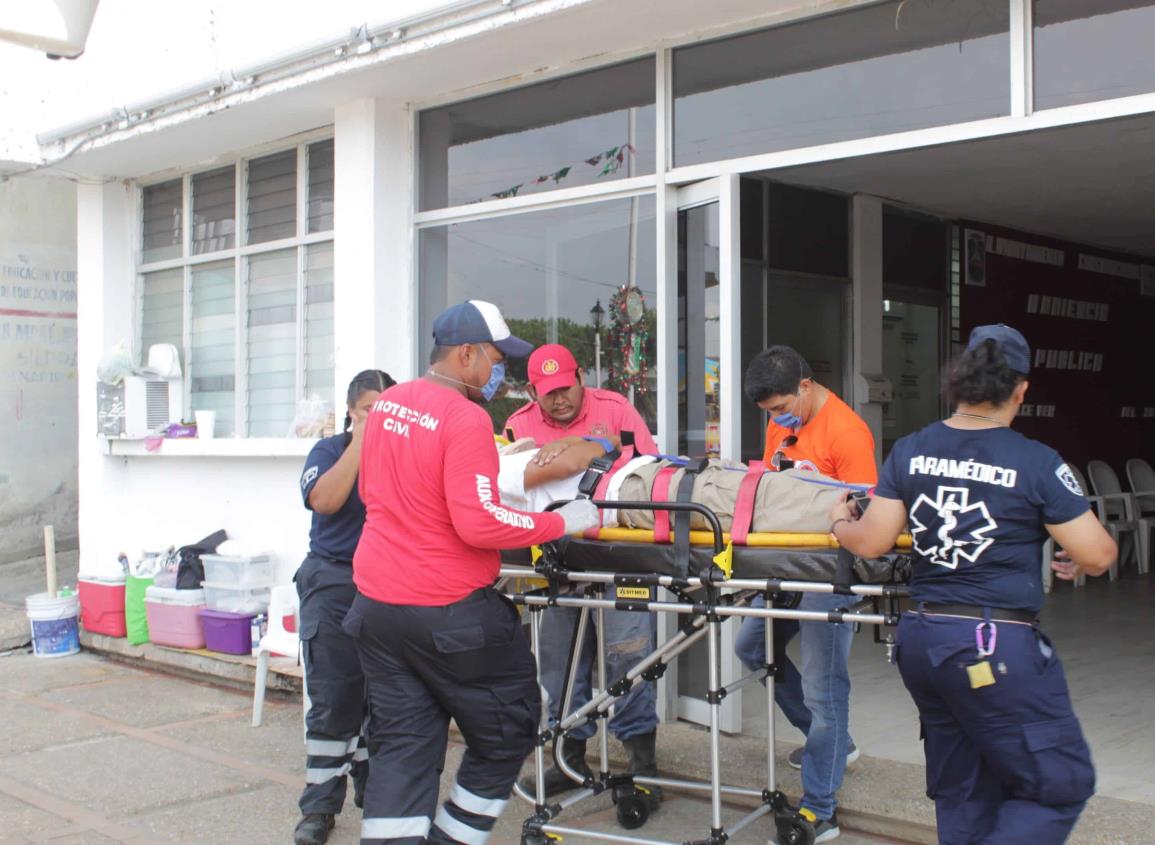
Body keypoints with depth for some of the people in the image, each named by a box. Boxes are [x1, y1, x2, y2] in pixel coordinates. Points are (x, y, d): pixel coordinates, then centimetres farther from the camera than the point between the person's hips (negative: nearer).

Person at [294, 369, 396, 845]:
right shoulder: (329, 450, 3)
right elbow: (324, 500, -17)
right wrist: (360, 443, -15)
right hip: (335, 582, -2)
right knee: (333, 698, -2)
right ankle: (320, 804, 6)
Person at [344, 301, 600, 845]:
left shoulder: (386, 404, 8)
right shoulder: (465, 418, -17)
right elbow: (479, 524, -24)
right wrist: (561, 523, -15)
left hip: (375, 603, 8)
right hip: (448, 612, -8)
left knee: (400, 747, 11)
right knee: (507, 732, 11)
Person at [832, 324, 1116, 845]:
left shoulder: (910, 451, 3)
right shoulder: (1036, 463, -10)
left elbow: (869, 542, 1)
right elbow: (1097, 556, -8)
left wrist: (840, 523, 22)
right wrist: (1076, 561, 15)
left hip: (923, 640, 6)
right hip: (999, 647, -6)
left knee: (962, 792, 19)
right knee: (1061, 784, 8)